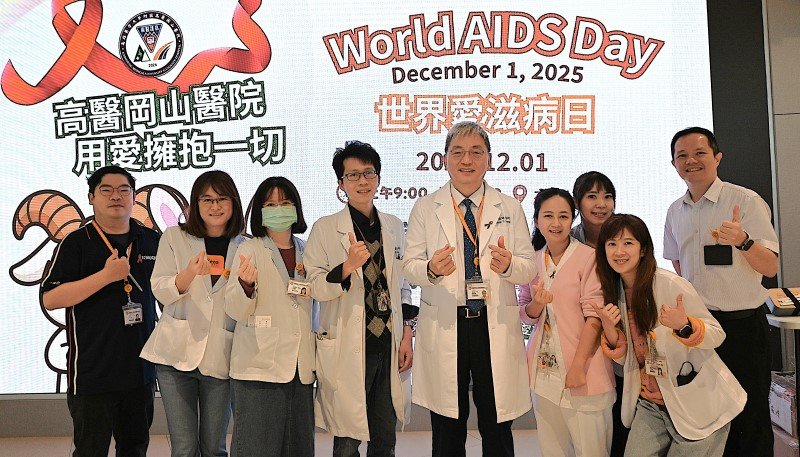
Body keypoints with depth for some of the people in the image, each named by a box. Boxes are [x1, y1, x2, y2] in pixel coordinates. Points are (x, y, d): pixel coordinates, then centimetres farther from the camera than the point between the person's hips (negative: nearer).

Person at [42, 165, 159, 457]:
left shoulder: (152, 240, 7)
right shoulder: (76, 243, -4)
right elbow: (50, 299, -12)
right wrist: (106, 275, -21)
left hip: (141, 369, 4)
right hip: (93, 374, -4)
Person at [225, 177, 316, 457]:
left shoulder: (306, 252, 11)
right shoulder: (249, 250, 0)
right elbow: (235, 311, -7)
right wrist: (246, 284, -27)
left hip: (300, 368, 4)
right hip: (259, 368, -4)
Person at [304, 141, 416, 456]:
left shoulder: (394, 226, 11)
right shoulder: (325, 229, -3)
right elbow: (314, 288, -8)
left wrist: (407, 336, 9)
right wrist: (347, 267, -25)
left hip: (389, 347, 4)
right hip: (348, 350, -4)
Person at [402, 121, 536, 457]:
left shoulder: (510, 208, 7)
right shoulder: (425, 208, 5)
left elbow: (529, 268, 4)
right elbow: (409, 266, 1)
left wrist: (509, 265, -18)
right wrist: (432, 269, -21)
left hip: (496, 326, 1)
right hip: (444, 326, 0)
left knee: (498, 430, 8)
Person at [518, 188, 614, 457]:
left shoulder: (588, 257, -9)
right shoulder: (532, 260, 7)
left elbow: (594, 316, -10)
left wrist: (578, 365, -15)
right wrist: (536, 305, -9)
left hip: (583, 370, -5)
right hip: (544, 369, 5)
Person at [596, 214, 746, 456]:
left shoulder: (671, 284, -18)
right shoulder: (614, 291, -1)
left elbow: (717, 334, -12)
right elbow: (624, 357, 2)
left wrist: (683, 325, -32)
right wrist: (608, 328, -17)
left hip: (697, 406, -5)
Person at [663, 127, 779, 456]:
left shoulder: (746, 201, -10)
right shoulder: (675, 212, 6)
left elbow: (770, 268, -14)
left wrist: (743, 241, -31)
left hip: (742, 323, -5)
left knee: (749, 416, 3)